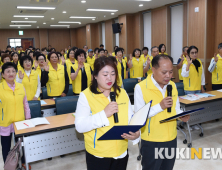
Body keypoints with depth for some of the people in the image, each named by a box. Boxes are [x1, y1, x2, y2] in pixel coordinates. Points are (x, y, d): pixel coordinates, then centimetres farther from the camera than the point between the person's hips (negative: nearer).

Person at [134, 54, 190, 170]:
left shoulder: (172, 85, 3)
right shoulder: (140, 87, -16)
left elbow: (176, 108, 12)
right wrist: (160, 106, -26)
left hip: (171, 138, 6)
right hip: (151, 142, -5)